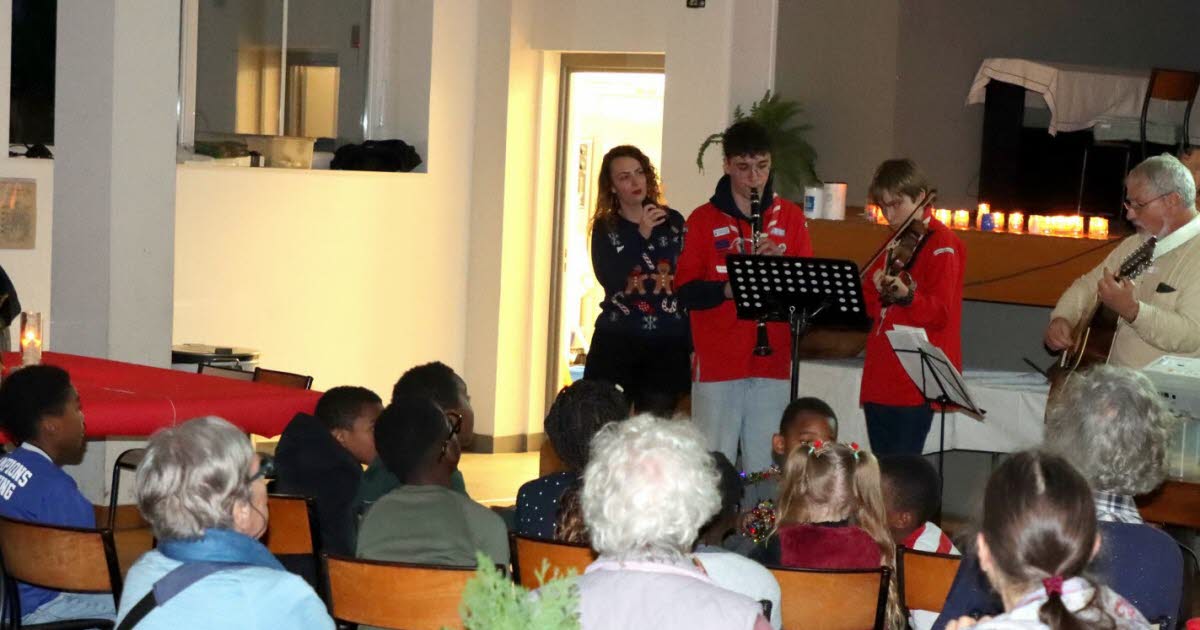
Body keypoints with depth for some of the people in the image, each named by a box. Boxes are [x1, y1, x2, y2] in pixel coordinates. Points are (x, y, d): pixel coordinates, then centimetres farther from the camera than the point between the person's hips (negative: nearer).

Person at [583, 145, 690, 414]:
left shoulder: (673, 221, 7)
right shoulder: (605, 228, 5)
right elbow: (609, 279, -10)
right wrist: (640, 235, -17)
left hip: (668, 346, 1)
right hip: (617, 343, -1)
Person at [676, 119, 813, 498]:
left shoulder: (789, 216, 10)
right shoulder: (704, 219, 5)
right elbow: (686, 290, -1)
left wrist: (781, 261, -12)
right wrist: (727, 289, -19)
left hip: (773, 361, 2)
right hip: (717, 362, -2)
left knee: (765, 466, 3)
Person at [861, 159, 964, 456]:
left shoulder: (942, 244, -6)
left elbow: (939, 313, -17)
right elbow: (871, 308, 20)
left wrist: (906, 295, -35)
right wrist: (878, 292, -1)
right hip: (879, 380, 8)